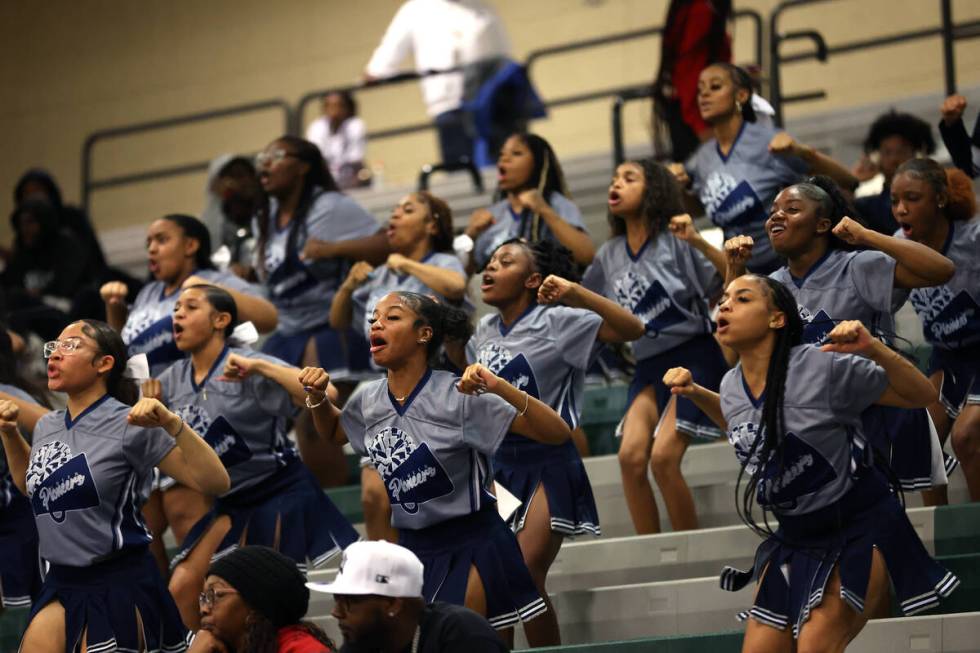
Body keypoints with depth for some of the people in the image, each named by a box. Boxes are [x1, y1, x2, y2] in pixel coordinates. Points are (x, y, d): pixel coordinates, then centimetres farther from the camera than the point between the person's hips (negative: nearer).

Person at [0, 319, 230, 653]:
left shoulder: (129, 425, -12)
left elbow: (215, 483, -17)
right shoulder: (46, 427, 9)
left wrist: (171, 423, -29)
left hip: (122, 586, -7)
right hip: (61, 584, 7)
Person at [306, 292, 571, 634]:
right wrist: (318, 396, 4)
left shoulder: (458, 396, -17)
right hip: (414, 548, 6)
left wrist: (500, 388, -35)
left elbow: (557, 434, -20)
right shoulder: (368, 400, 1)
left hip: (471, 547, -6)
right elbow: (333, 431, 26)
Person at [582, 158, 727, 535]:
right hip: (649, 364, 6)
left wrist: (698, 242, -27)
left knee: (663, 457, -17)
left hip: (694, 357, -5)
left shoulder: (674, 241, -9)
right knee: (630, 455, -13)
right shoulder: (610, 255, 9)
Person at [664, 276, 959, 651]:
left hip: (860, 527, -6)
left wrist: (872, 350, -28)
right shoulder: (732, 385, -1)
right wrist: (694, 393, 8)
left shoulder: (825, 367, -19)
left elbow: (922, 396, -12)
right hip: (795, 538, 6)